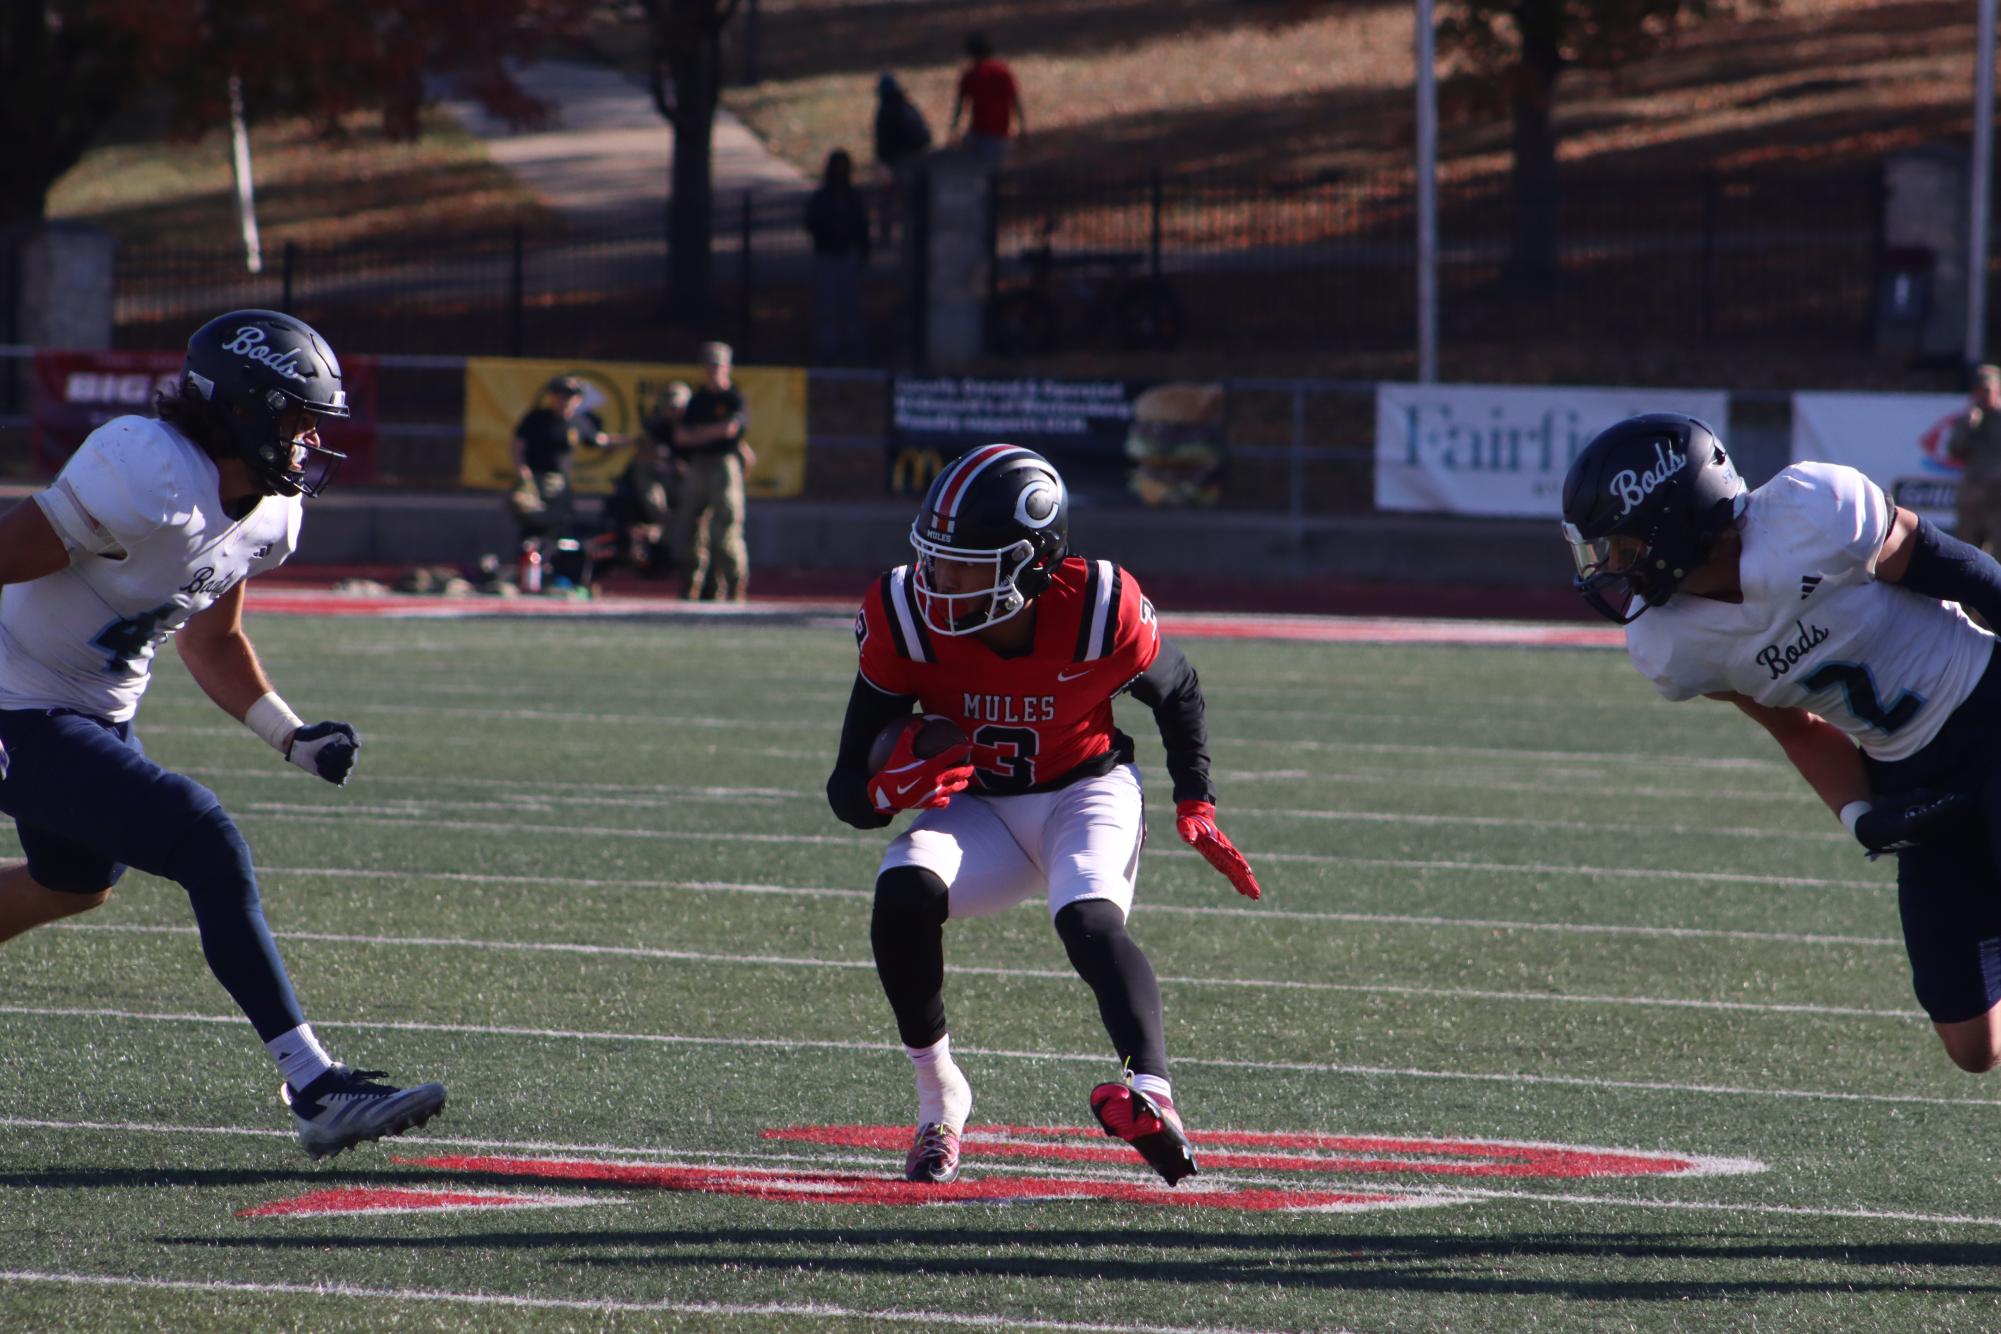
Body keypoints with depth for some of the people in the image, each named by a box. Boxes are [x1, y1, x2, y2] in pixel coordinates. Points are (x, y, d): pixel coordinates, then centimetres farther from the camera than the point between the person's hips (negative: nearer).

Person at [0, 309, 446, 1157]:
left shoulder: (266, 514, 2)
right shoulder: (151, 481, -28)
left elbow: (210, 639, 16)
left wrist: (291, 737, 5)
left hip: (97, 715, 10)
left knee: (76, 885, 30)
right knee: (209, 849, -18)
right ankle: (315, 1089, -17)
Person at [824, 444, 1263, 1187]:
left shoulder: (1101, 613, -23)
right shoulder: (904, 622, -21)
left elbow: (1176, 692, 2)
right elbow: (848, 788, -15)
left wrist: (1195, 806, -2)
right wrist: (888, 791, -38)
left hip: (1088, 792, -2)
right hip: (981, 811, 2)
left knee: (1087, 919, -34)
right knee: (904, 891, -29)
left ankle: (1152, 1095, -55)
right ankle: (940, 1100, -11)